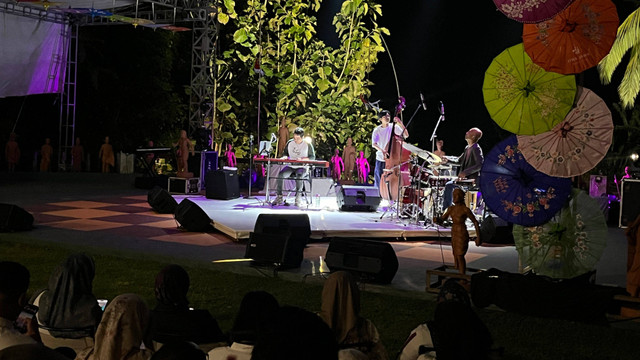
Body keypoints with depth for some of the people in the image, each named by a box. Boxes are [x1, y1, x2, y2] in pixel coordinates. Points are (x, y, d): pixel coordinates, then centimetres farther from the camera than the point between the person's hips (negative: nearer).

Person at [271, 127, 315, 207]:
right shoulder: (289, 143, 8)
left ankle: (298, 199, -31)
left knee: (299, 175, -38)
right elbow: (285, 153, 20)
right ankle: (279, 197, -19)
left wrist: (302, 159, -19)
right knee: (281, 174, -26)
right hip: (290, 166, 4)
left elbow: (312, 157, -1)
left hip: (302, 168, -4)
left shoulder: (308, 145, -2)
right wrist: (285, 157, -5)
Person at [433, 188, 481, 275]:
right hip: (454, 234, 7)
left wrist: (478, 237, -8)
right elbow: (441, 220, 4)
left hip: (462, 235, -7)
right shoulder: (451, 208, 4)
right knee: (456, 256, 12)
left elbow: (475, 222, -7)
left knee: (460, 256, -10)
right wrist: (436, 219, -20)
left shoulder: (466, 209, -14)